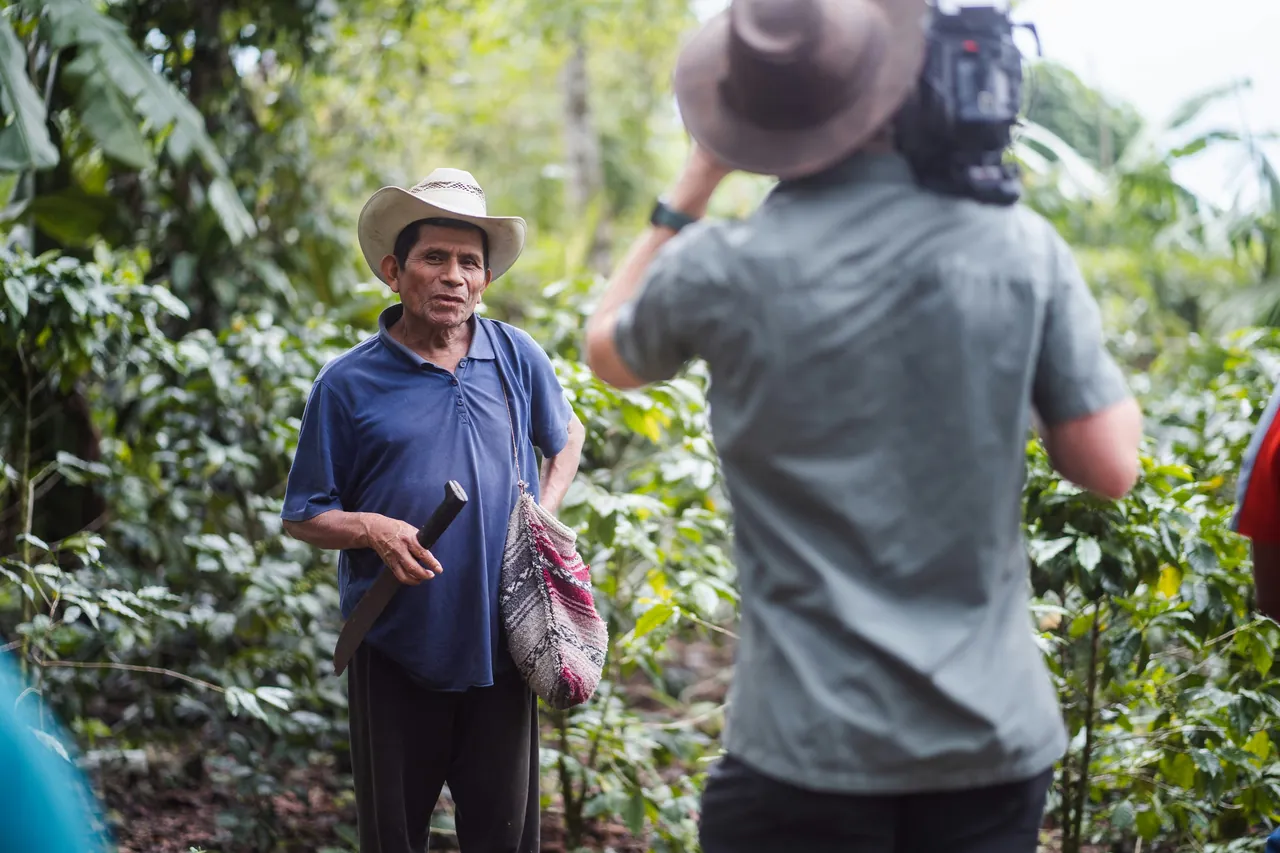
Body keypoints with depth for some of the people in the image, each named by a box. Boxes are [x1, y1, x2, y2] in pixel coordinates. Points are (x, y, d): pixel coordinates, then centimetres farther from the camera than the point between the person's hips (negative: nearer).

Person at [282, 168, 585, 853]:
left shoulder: (517, 359, 3)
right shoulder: (349, 384, -4)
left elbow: (566, 438, 23)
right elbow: (303, 516, 2)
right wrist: (371, 529, -18)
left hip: (500, 645, 2)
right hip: (396, 650, -2)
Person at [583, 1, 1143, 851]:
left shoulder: (722, 270, -9)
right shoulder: (1020, 244, -6)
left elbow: (608, 351, 14)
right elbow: (1111, 465, -2)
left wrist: (693, 186, 16)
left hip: (810, 746, -2)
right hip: (995, 737, 2)